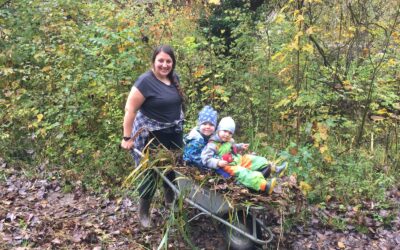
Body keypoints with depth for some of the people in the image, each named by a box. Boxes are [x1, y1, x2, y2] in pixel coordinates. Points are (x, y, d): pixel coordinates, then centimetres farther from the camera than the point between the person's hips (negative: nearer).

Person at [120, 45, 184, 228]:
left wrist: (179, 123, 18)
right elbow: (130, 109, -20)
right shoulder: (145, 81, -21)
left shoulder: (174, 78, 1)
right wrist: (127, 138, -20)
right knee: (150, 172, 5)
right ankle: (144, 211, 24)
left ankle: (170, 199, 44)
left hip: (174, 134, 7)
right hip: (150, 136, -7)